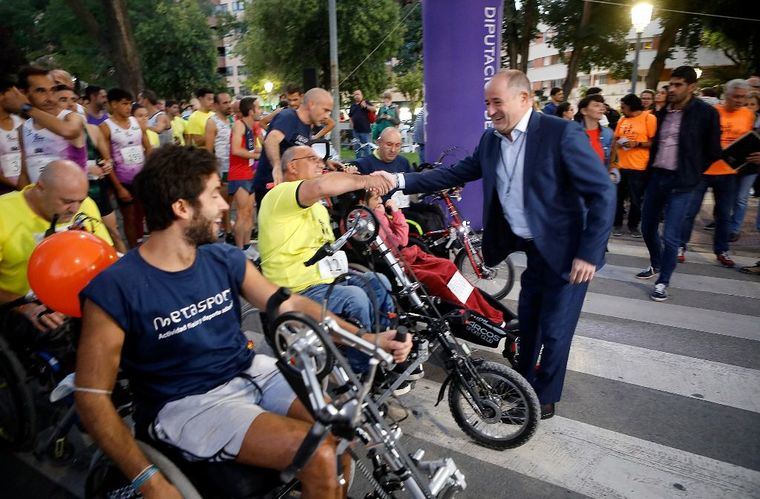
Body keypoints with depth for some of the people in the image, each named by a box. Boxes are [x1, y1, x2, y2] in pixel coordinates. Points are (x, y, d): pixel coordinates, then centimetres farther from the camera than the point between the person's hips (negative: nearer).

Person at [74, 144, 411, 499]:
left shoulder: (225, 259, 1)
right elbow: (92, 397, -12)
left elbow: (291, 305, 2)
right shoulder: (115, 289, -16)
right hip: (185, 403, -5)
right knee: (320, 455, -22)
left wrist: (368, 339, -5)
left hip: (251, 372, 6)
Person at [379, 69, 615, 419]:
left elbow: (603, 194, -19)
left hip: (566, 253, -6)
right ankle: (523, 383, 42)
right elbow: (454, 174, 3)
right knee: (527, 322, 20)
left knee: (554, 330, 6)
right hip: (533, 249, 6)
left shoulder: (562, 134, -19)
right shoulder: (491, 140, 1)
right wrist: (400, 181, -7)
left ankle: (546, 397, 29)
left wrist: (589, 255, -21)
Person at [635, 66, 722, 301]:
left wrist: (692, 173, 3)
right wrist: (650, 168, 11)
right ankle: (656, 265, 39)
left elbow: (713, 152, -2)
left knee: (670, 236, -7)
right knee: (648, 228, 14)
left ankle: (663, 282, 9)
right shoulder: (663, 112, 9)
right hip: (656, 176, 6)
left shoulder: (706, 113, -6)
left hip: (680, 181, -5)